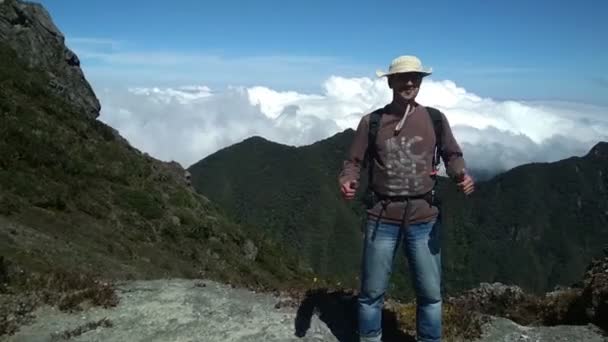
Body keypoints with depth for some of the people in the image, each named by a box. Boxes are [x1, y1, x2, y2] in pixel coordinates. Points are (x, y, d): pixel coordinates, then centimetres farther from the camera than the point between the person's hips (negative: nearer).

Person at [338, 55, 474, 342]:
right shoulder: (372, 121, 0)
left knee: (430, 292, 11)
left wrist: (461, 175, -14)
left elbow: (452, 154, 7)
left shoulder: (434, 118, 3)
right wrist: (347, 181, -20)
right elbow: (354, 162, 1)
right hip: (382, 218, 0)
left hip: (424, 218, 1)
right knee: (372, 291, 10)